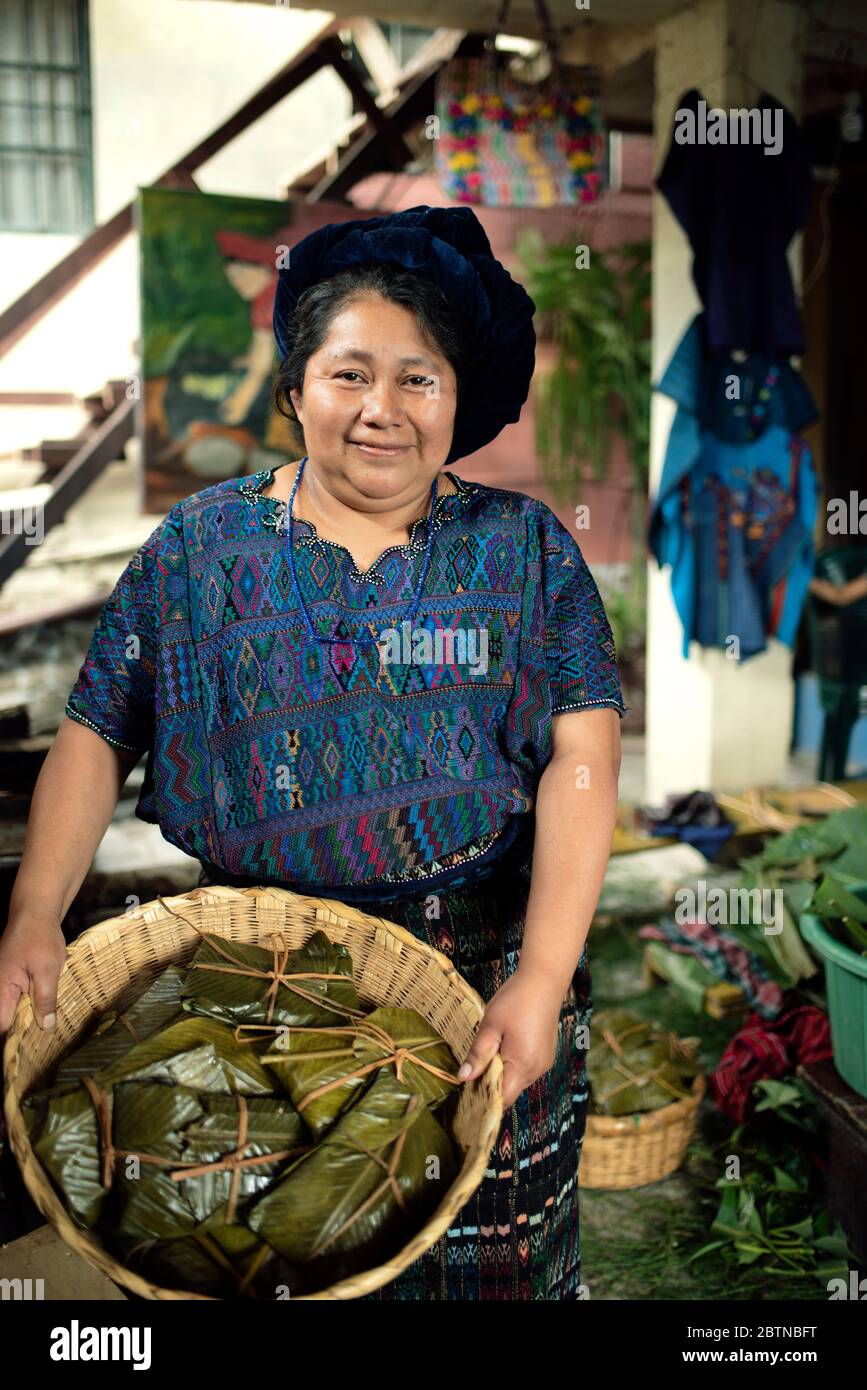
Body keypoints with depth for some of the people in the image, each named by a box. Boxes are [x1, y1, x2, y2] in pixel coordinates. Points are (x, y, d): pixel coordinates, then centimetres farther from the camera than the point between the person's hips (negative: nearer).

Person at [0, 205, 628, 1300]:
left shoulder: (526, 547, 1)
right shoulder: (198, 545, 3)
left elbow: (582, 758, -8)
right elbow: (96, 737, 0)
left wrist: (542, 978, -18)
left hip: (490, 973, 0)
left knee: (495, 1251, 12)